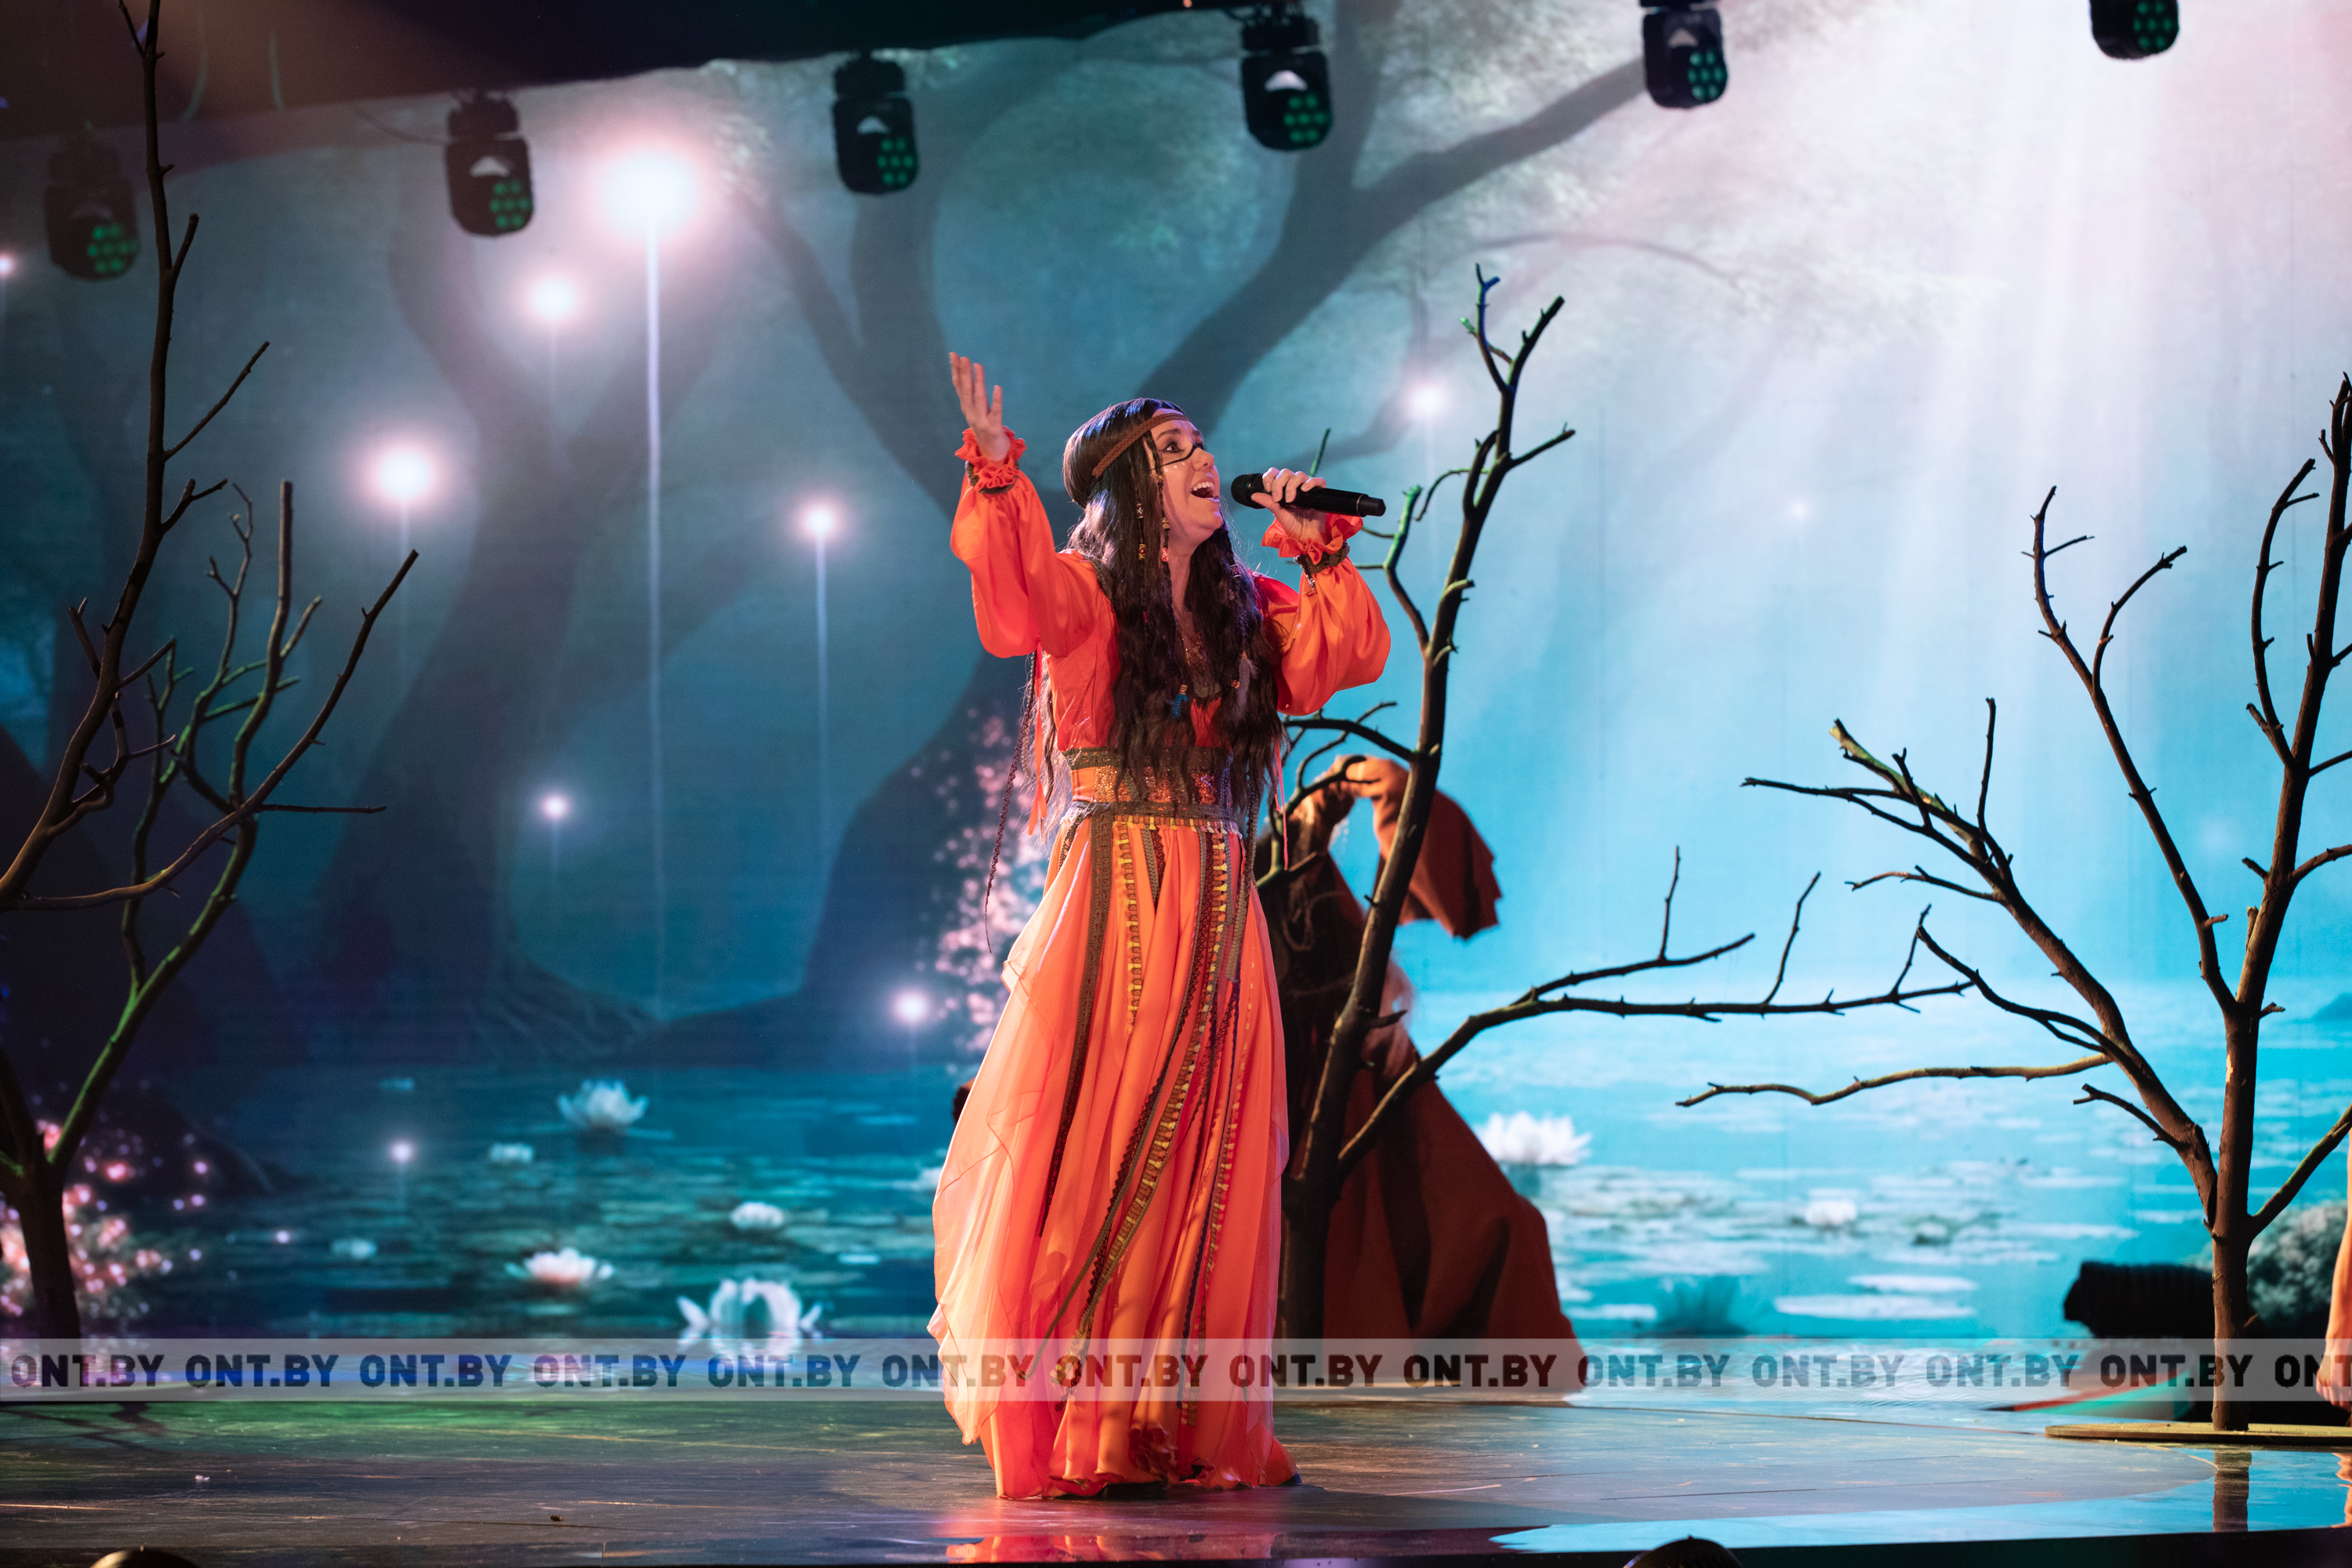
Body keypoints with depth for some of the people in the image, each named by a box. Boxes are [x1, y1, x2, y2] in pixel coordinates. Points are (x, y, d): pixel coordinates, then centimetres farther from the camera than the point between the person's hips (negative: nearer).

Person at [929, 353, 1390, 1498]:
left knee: (1211, 1170, 5)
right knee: (1088, 1157, -7)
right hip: (1114, 901, -6)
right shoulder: (1085, 598, -1)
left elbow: (1355, 653, 11)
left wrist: (1317, 549, 6)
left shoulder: (1239, 610, 16)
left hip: (1221, 913, 6)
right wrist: (997, 476, -38)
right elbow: (1020, 599, -23)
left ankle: (1183, 1425, 11)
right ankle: (1059, 1430, -3)